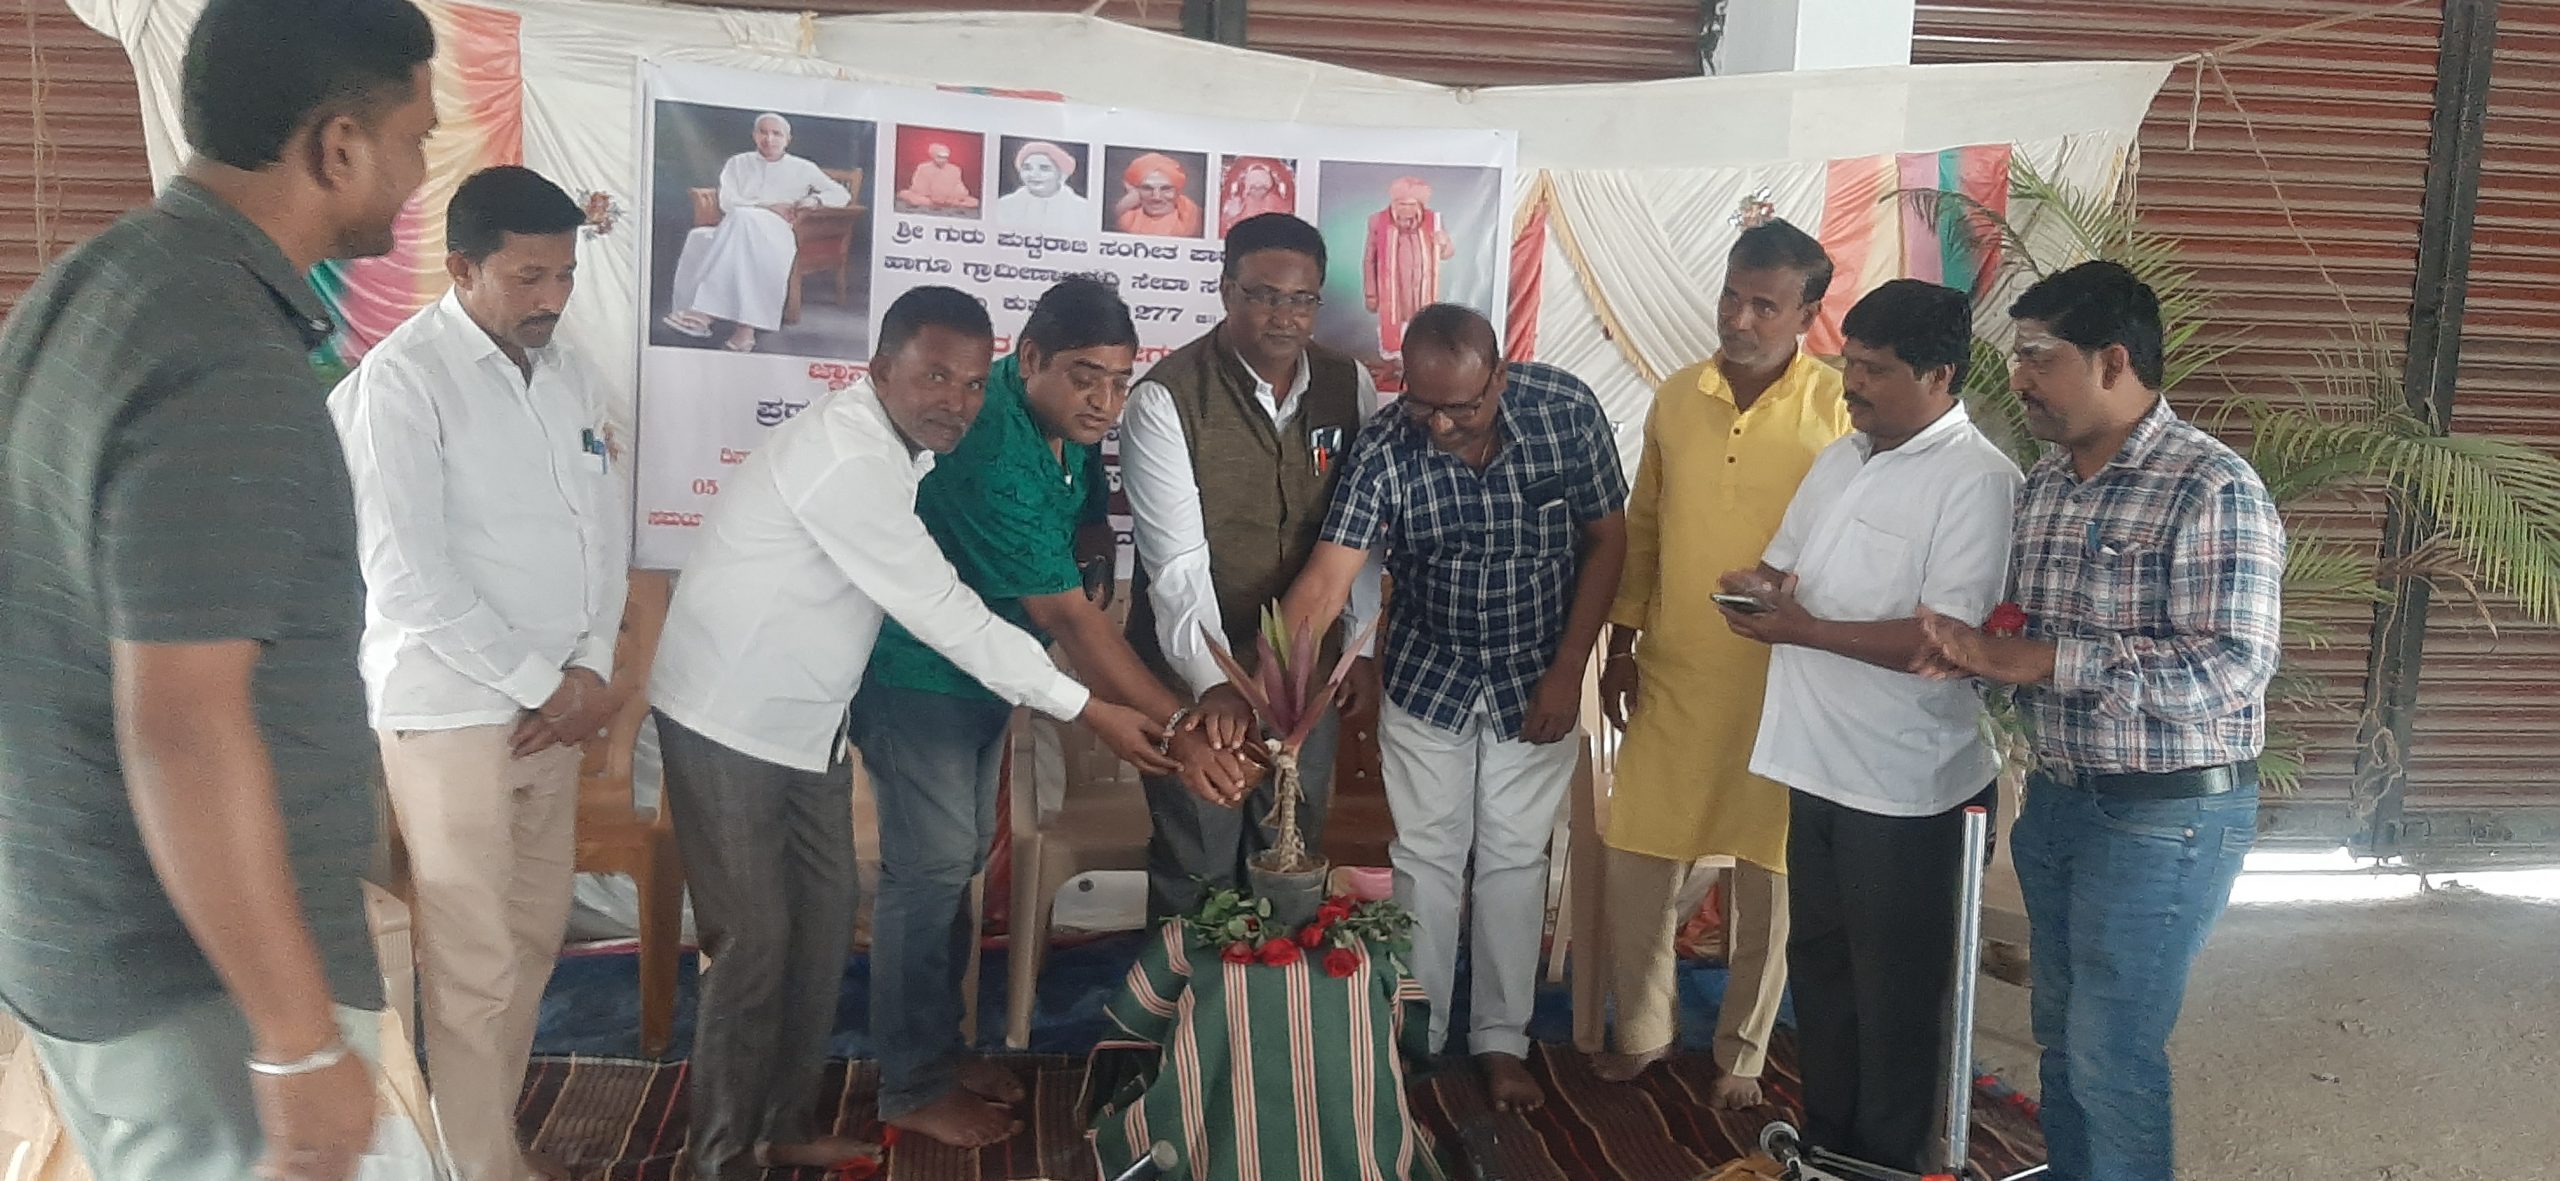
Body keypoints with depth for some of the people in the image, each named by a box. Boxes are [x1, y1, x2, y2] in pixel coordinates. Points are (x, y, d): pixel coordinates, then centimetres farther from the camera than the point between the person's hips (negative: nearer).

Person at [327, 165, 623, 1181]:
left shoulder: (570, 375, 8)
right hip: (451, 710, -7)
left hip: (552, 703, 7)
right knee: (475, 964, 1)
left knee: (535, 935, 15)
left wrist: (590, 668, -2)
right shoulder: (398, 382, -13)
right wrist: (540, 682, -13)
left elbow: (606, 530, 12)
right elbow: (406, 578, -17)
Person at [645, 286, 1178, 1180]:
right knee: (755, 941, -2)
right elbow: (942, 613, -27)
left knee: (824, 919, 12)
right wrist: (1089, 710, -23)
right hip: (729, 721, -9)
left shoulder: (900, 447, 2)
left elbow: (935, 592, 11)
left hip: (807, 720, 9)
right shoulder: (846, 458, -27)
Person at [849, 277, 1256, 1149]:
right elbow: (1070, 618, -35)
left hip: (985, 668, 9)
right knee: (931, 868, -2)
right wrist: (1179, 731, -37)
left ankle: (939, 1045, 31)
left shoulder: (1068, 419, -6)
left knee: (965, 855, 16)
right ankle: (914, 1086, 13)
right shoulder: (991, 454, -33)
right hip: (916, 676, -9)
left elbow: (1088, 529, 9)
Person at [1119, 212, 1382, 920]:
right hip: (1196, 675, -4)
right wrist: (1214, 682, -33)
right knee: (1196, 870, 8)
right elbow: (1178, 562, -23)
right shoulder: (1166, 400, -16)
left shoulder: (1350, 387, -1)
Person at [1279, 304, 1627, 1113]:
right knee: (1427, 859, 9)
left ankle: (1501, 1039, 27)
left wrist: (1568, 670, -11)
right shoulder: (1386, 447, -23)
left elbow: (1606, 538, -9)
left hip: (1537, 681, 0)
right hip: (1427, 680, 0)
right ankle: (1416, 1039, 27)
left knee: (1514, 860, 10)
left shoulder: (1569, 410, -20)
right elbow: (1328, 575, -31)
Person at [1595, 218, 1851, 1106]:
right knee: (1635, 861, 10)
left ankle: (1742, 1052, 29)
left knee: (1767, 880, 10)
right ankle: (1642, 1028, 32)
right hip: (1672, 676, 4)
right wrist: (1621, 644, 9)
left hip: (1783, 685, -3)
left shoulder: (1841, 410, -11)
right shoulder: (1677, 398, 3)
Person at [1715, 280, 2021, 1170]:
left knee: (1895, 987, 8)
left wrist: (1804, 630, -25)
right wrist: (1757, 587, -7)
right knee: (1817, 963, 19)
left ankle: (1888, 1161, 25)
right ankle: (1826, 1142, 36)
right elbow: (1786, 566, 17)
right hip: (1820, 763, 8)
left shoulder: (1979, 481, -16)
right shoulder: (1839, 459, 10)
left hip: (1907, 785, -8)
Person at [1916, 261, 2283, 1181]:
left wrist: (2038, 660, -27)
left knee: (2112, 1056, 2)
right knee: (2061, 1034, 19)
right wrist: (1980, 650, -7)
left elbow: (2232, 665, -25)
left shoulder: (2211, 489, -17)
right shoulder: (2045, 483, 8)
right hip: (2057, 797, 8)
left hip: (2166, 815, -7)